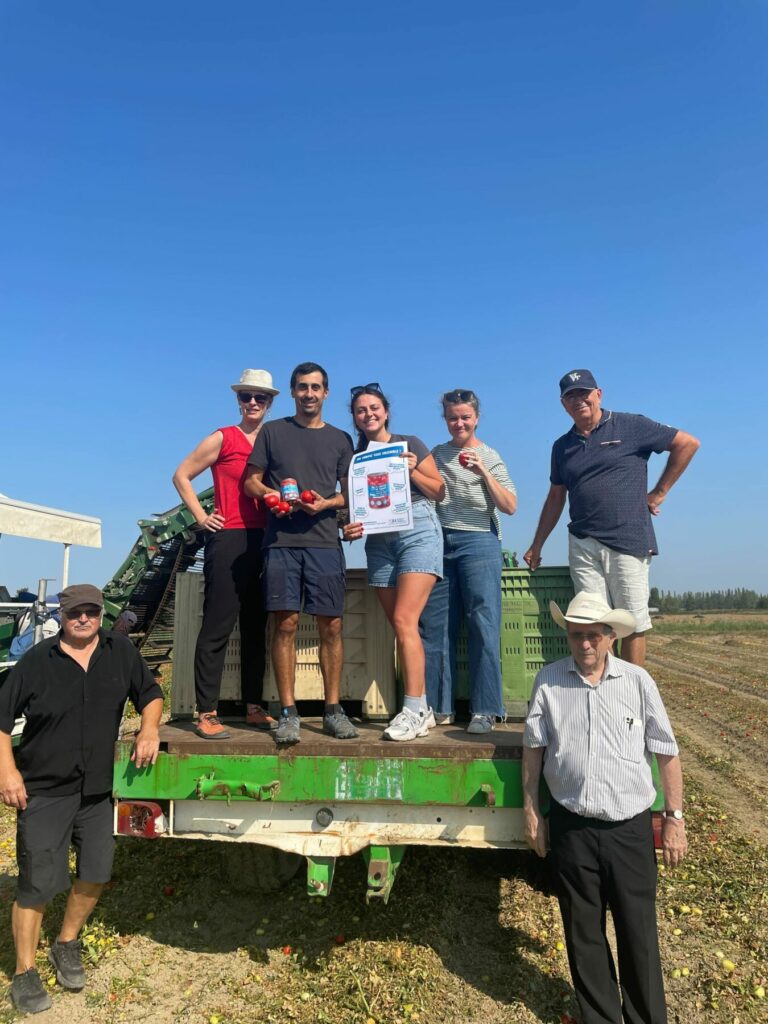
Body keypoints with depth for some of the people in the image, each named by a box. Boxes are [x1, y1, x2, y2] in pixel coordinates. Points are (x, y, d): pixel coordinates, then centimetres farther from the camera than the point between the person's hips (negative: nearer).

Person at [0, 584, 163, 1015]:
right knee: (37, 884, 4)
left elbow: (150, 694, 7)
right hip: (43, 792, -3)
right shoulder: (37, 661, -9)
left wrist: (149, 729, -11)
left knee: (97, 873, 12)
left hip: (97, 789, 4)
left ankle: (68, 944, 39)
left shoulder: (121, 651, -3)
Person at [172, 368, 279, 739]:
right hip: (229, 540, -5)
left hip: (264, 541, 5)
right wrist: (201, 517, -3)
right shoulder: (223, 438, 1)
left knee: (256, 626, 11)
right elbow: (181, 476, 4)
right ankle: (207, 713, 5)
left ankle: (254, 707, 20)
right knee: (217, 627, -2)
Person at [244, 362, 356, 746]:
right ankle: (288, 712, 5)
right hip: (281, 540, -1)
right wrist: (275, 495, -9)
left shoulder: (340, 439, 15)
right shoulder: (273, 431, 13)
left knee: (331, 625, 0)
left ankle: (333, 709, 11)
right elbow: (251, 482, 11)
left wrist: (327, 503, -6)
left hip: (324, 541, 1)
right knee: (285, 623, -4)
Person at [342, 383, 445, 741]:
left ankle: (414, 710, -12)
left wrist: (412, 471, -10)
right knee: (401, 627, 2)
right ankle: (422, 708, 10)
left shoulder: (410, 444, 6)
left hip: (418, 531, -4)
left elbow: (439, 492, 5)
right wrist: (351, 528, -6)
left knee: (404, 620, -16)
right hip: (379, 541, 4)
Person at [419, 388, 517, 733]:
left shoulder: (489, 457, 5)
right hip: (440, 542, 4)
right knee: (435, 627, 2)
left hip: (478, 542, -3)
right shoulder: (436, 454, 16)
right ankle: (439, 708, 12)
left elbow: (510, 506, -4)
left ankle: (484, 711, 3)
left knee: (483, 627, -5)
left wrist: (483, 472, -14)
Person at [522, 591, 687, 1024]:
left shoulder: (637, 681, -6)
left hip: (630, 827, -1)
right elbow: (534, 748, 3)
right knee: (583, 932, 15)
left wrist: (675, 817, 3)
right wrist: (531, 812, 5)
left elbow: (666, 752, 2)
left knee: (639, 932, 12)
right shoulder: (549, 680, -5)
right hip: (571, 827, 1)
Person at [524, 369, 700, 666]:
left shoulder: (630, 426, 3)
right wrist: (536, 546, 20)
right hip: (582, 545, 4)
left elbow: (688, 443, 5)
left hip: (628, 541, -3)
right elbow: (555, 499, 22)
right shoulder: (563, 446, 16)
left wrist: (659, 492, 3)